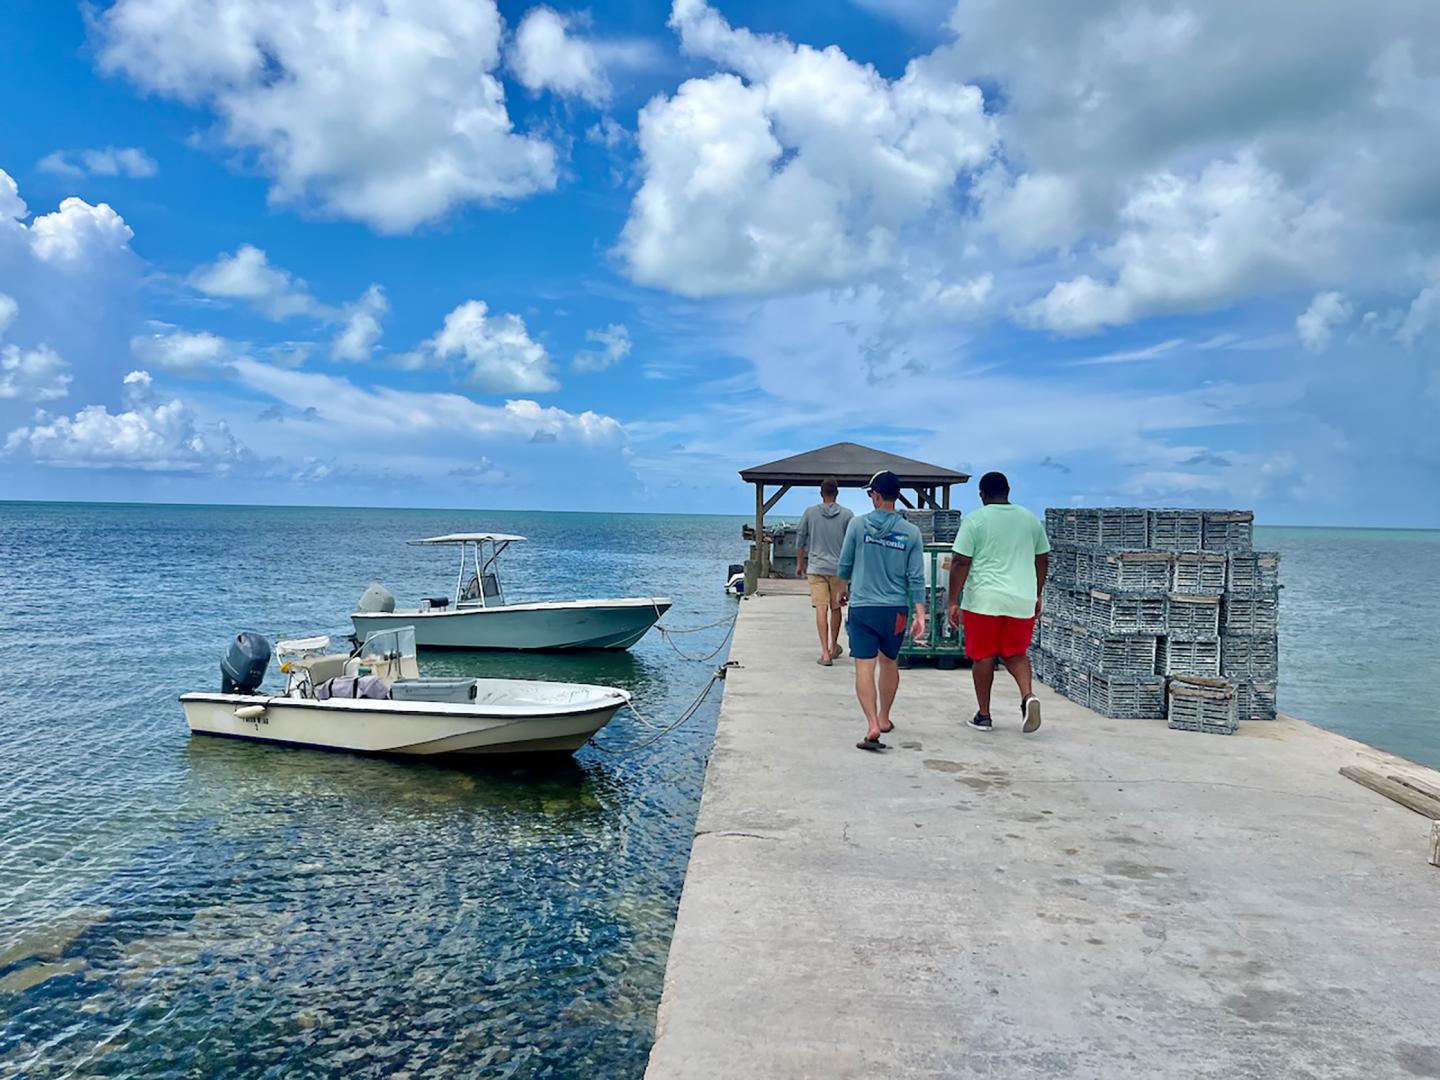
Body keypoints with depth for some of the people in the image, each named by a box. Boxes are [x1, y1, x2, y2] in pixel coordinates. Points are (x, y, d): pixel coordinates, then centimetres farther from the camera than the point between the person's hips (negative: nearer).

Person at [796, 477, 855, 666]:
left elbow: (800, 540, 8)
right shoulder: (847, 515, -1)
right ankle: (833, 647, 31)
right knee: (835, 608, 15)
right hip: (839, 568, 1)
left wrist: (799, 564, 20)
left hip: (816, 567, -1)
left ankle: (825, 652, -10)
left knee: (821, 609, -4)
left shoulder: (810, 513, 2)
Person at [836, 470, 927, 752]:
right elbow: (916, 578, -4)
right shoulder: (911, 532, -1)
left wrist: (844, 589, 24)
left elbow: (845, 565, 4)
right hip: (896, 609, 3)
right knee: (889, 663, 20)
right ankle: (884, 718, 34)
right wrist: (920, 615, -2)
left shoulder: (858, 525, -5)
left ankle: (872, 726, -18)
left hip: (862, 606, -2)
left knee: (864, 666, -4)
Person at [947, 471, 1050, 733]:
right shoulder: (1031, 519, 9)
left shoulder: (975, 520, -5)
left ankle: (983, 715, 14)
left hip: (984, 600, -3)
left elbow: (960, 563, -10)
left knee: (983, 656, 7)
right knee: (1015, 653, 17)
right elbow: (1043, 560, 15)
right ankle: (1028, 695, -7)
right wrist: (1037, 596, 25)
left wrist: (953, 602, -6)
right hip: (1022, 600, 4)